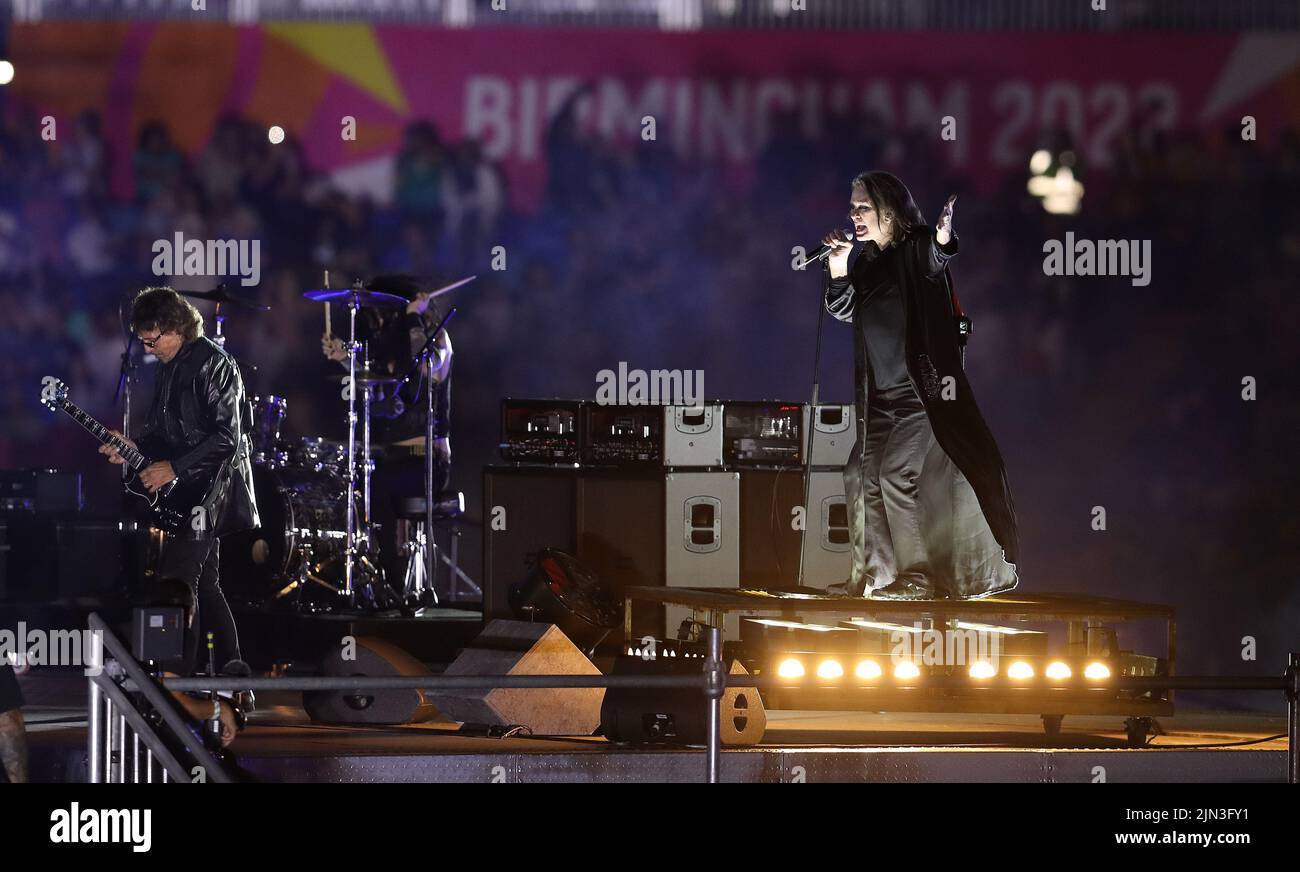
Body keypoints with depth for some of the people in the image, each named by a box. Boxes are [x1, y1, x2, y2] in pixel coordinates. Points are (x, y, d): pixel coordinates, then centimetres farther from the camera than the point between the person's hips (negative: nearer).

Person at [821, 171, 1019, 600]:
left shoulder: (916, 251, -10)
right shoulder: (868, 262, 12)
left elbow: (933, 264, -32)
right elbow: (846, 311, 18)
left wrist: (942, 241, -55)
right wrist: (838, 272, 0)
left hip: (921, 390, -8)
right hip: (881, 396, 8)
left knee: (895, 474, -15)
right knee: (861, 474, 7)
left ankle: (919, 576, -10)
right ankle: (876, 574, 13)